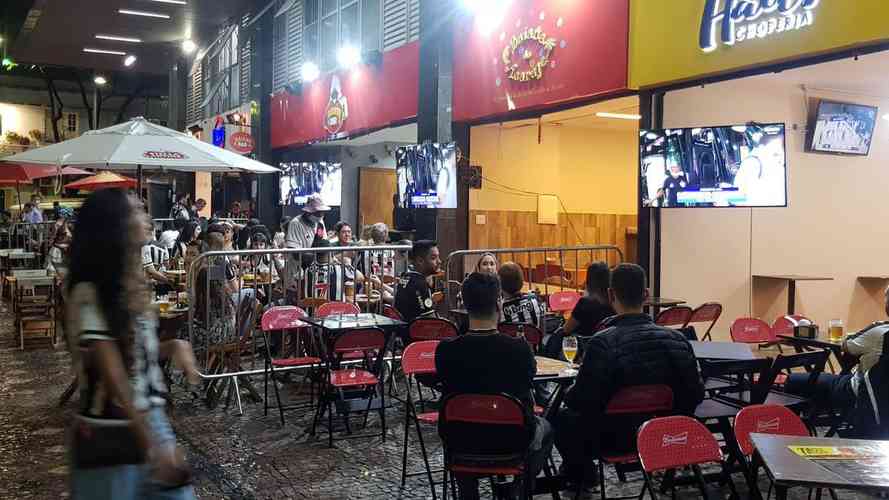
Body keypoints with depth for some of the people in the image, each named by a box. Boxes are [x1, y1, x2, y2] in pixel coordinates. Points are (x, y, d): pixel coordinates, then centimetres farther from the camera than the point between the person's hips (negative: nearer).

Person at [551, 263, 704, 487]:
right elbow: (695, 395, -4)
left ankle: (580, 474, 34)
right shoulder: (677, 339, -12)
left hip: (615, 440, -5)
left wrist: (569, 393, 1)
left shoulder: (602, 343, -26)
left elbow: (581, 402, -22)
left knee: (562, 418, 21)